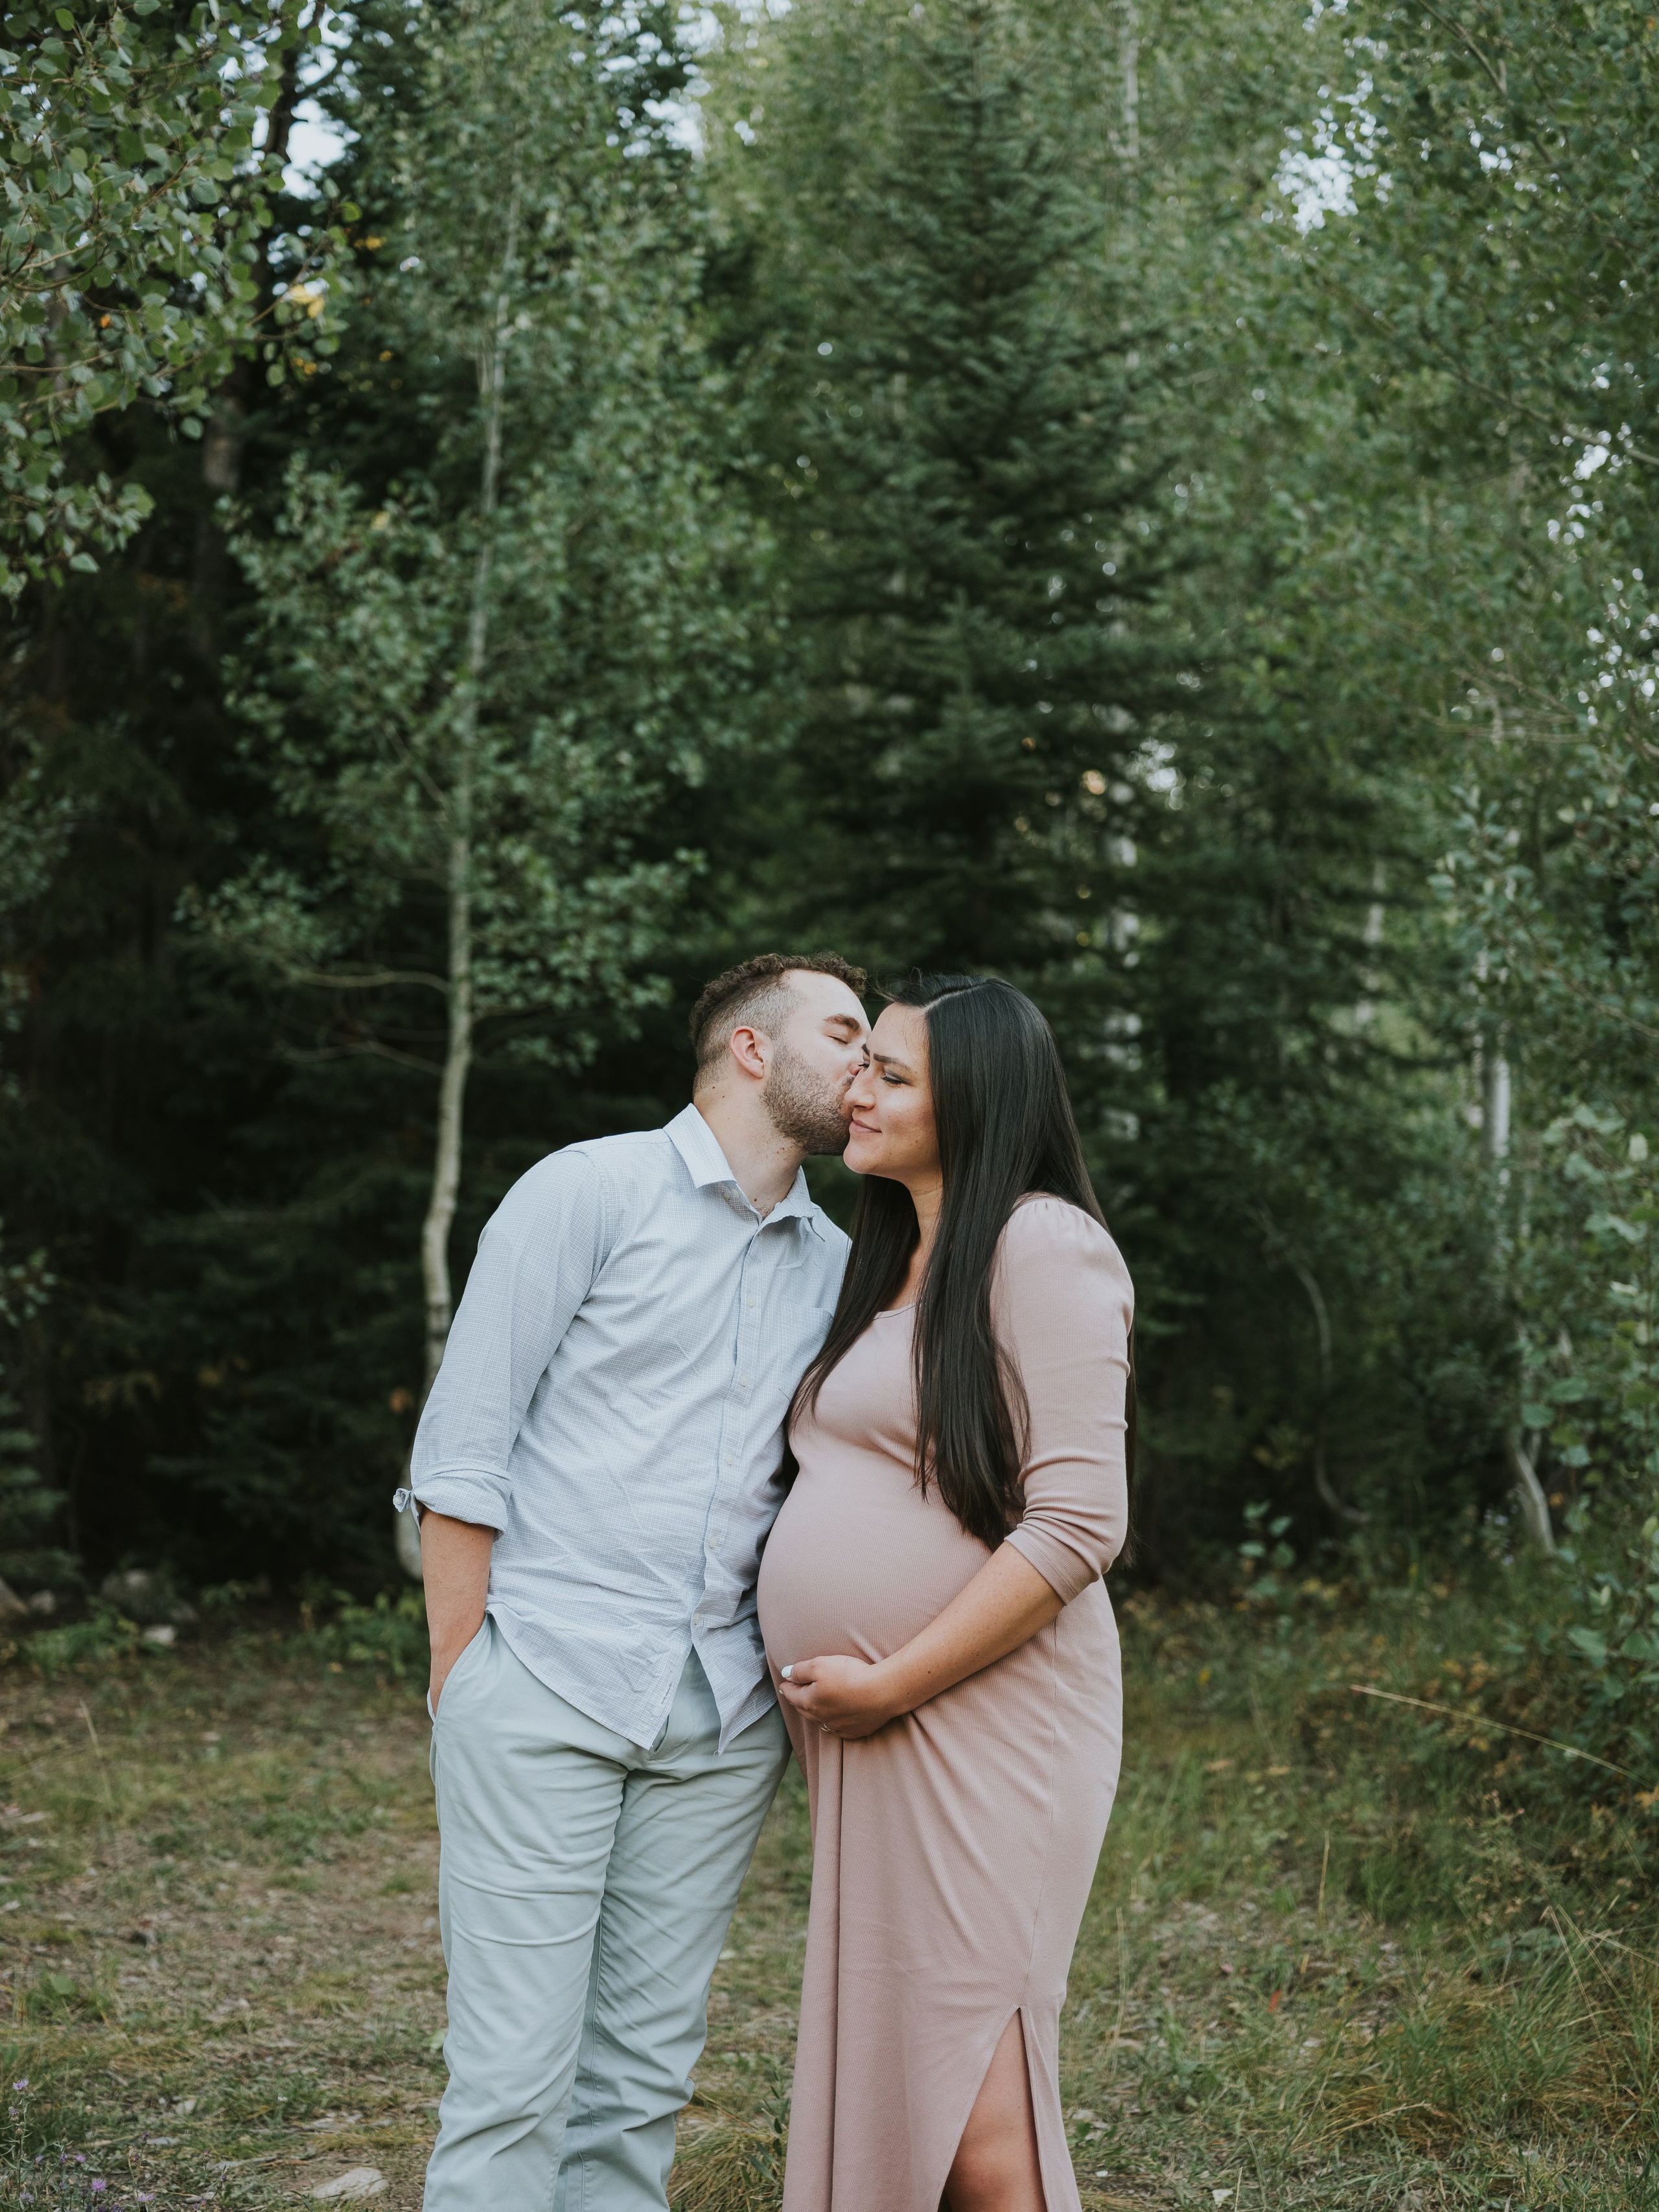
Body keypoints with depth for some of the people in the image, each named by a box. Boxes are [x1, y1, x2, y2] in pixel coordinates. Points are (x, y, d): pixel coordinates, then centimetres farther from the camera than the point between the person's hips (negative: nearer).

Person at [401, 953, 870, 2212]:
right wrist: (460, 1675, -8)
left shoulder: (834, 1263, 15)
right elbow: (462, 1447, -5)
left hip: (721, 1715, 5)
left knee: (650, 2066, 8)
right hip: (545, 1685, -5)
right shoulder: (590, 1189, -2)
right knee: (516, 2071, -6)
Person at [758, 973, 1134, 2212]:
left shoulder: (1044, 1248, -9)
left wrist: (889, 1686, -16)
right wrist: (830, 1687, 13)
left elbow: (1077, 1527, -17)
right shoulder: (893, 1262, 19)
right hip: (867, 1733, 9)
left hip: (977, 1724, -9)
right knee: (880, 2076, 12)